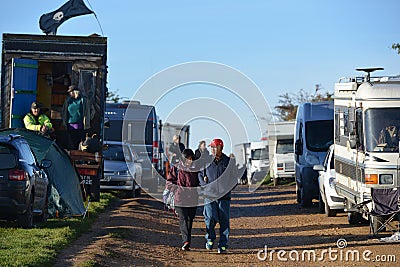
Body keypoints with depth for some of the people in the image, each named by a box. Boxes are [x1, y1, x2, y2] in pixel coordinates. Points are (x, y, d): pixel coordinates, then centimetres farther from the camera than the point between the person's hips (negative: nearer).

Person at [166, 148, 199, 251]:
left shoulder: (196, 169, 11)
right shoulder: (176, 168, 6)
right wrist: (178, 189, -3)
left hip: (193, 200, 2)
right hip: (180, 198, -2)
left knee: (190, 220, 0)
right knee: (183, 220, -5)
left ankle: (186, 243, -2)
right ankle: (186, 241, -10)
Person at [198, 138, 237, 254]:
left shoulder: (228, 161, 4)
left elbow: (234, 179, 9)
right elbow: (200, 174, 17)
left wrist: (226, 188, -5)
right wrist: (205, 186, 1)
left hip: (224, 196, 0)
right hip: (209, 195, 0)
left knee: (224, 220, 0)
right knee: (210, 218, -12)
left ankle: (223, 245, 9)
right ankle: (210, 239, 12)